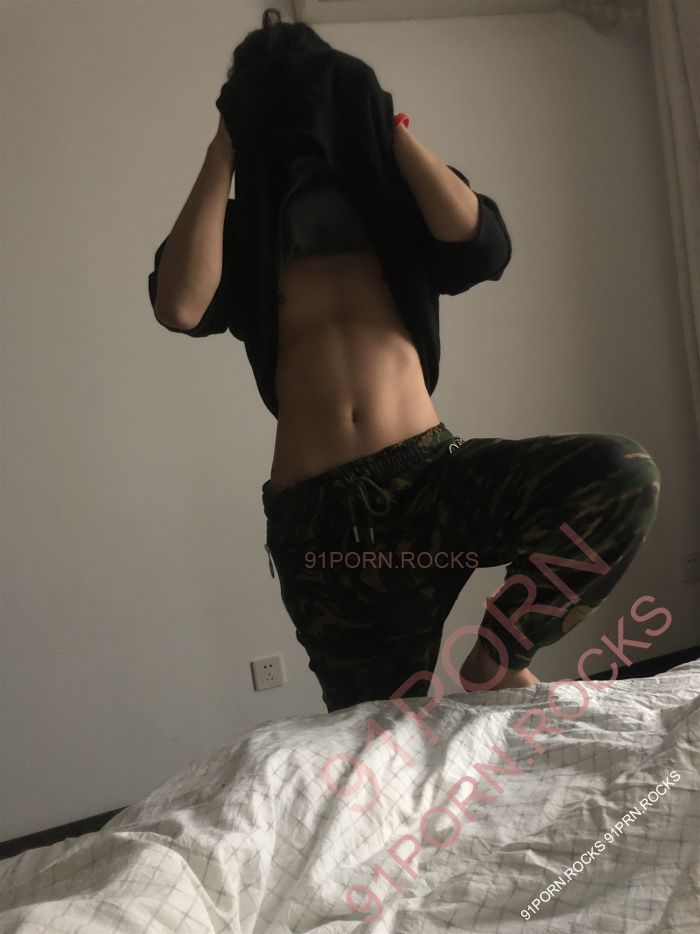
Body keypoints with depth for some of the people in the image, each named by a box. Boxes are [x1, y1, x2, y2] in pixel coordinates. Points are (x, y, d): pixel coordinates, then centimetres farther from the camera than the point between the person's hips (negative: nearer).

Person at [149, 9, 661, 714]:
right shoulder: (237, 234, 13)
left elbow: (483, 246, -4)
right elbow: (180, 305, -10)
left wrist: (388, 126, 4)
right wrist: (223, 153, 0)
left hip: (432, 475, 1)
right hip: (317, 518, -1)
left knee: (621, 473, -24)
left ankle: (490, 669, -7)